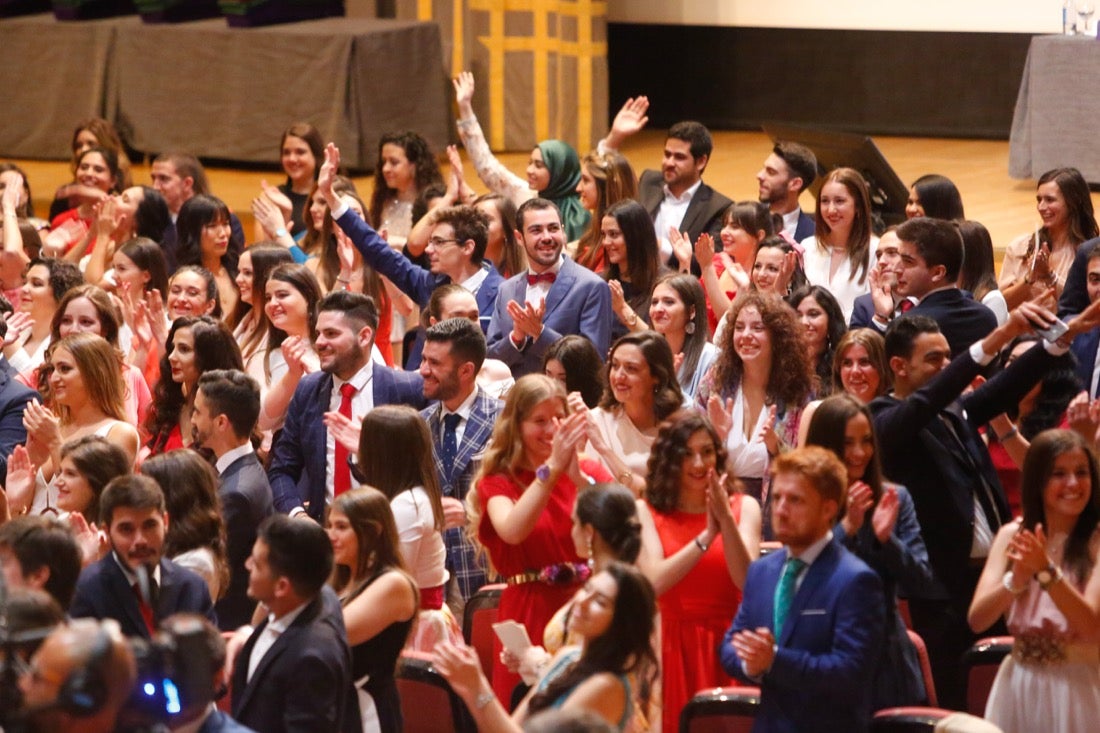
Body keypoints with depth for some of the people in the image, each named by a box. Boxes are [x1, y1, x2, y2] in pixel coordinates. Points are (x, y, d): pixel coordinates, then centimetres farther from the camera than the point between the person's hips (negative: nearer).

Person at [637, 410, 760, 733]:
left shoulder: (744, 507, 4)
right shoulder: (646, 511, 3)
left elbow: (748, 582, -8)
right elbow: (655, 581, -12)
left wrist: (726, 520, -19)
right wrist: (707, 535, -17)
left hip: (725, 646, 1)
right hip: (672, 648, -1)